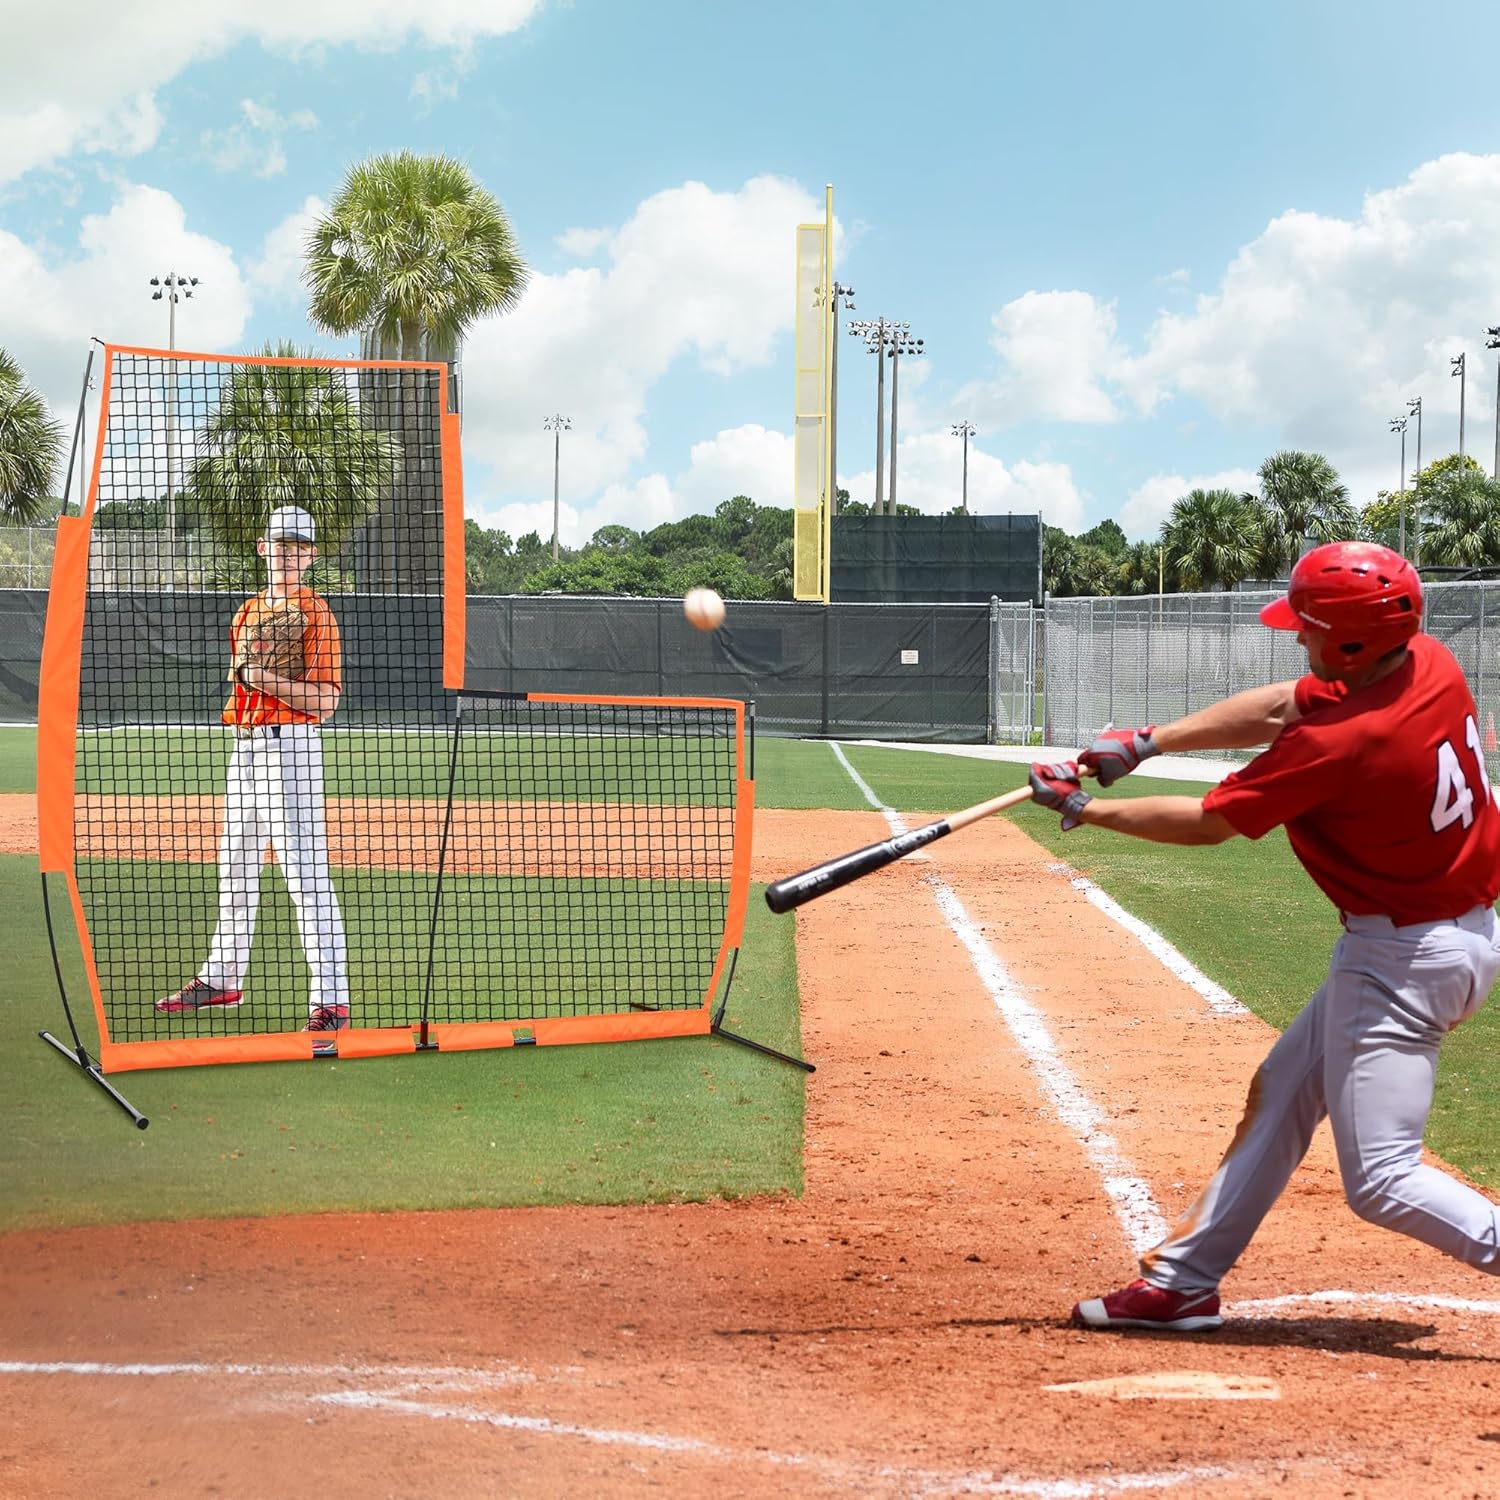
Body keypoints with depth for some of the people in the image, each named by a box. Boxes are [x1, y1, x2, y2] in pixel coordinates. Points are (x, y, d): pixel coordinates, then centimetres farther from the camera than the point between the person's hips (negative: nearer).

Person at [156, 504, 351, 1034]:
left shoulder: (314, 612, -6)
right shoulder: (247, 612, 17)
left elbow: (325, 698, -14)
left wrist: (267, 680, -22)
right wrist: (236, 704, 4)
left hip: (291, 746, -8)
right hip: (245, 746, 8)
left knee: (305, 871, -14)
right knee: (235, 865, 18)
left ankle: (332, 998, -15)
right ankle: (223, 978, 32)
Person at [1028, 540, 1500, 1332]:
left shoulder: (1337, 744, -27)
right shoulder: (1430, 662, -3)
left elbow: (1205, 823, -13)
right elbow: (1277, 707, 9)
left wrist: (1083, 808, -1)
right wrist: (1148, 741, 3)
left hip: (1402, 961, -10)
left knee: (1380, 1181, -5)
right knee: (1282, 1090, 18)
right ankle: (1184, 1280, 27)